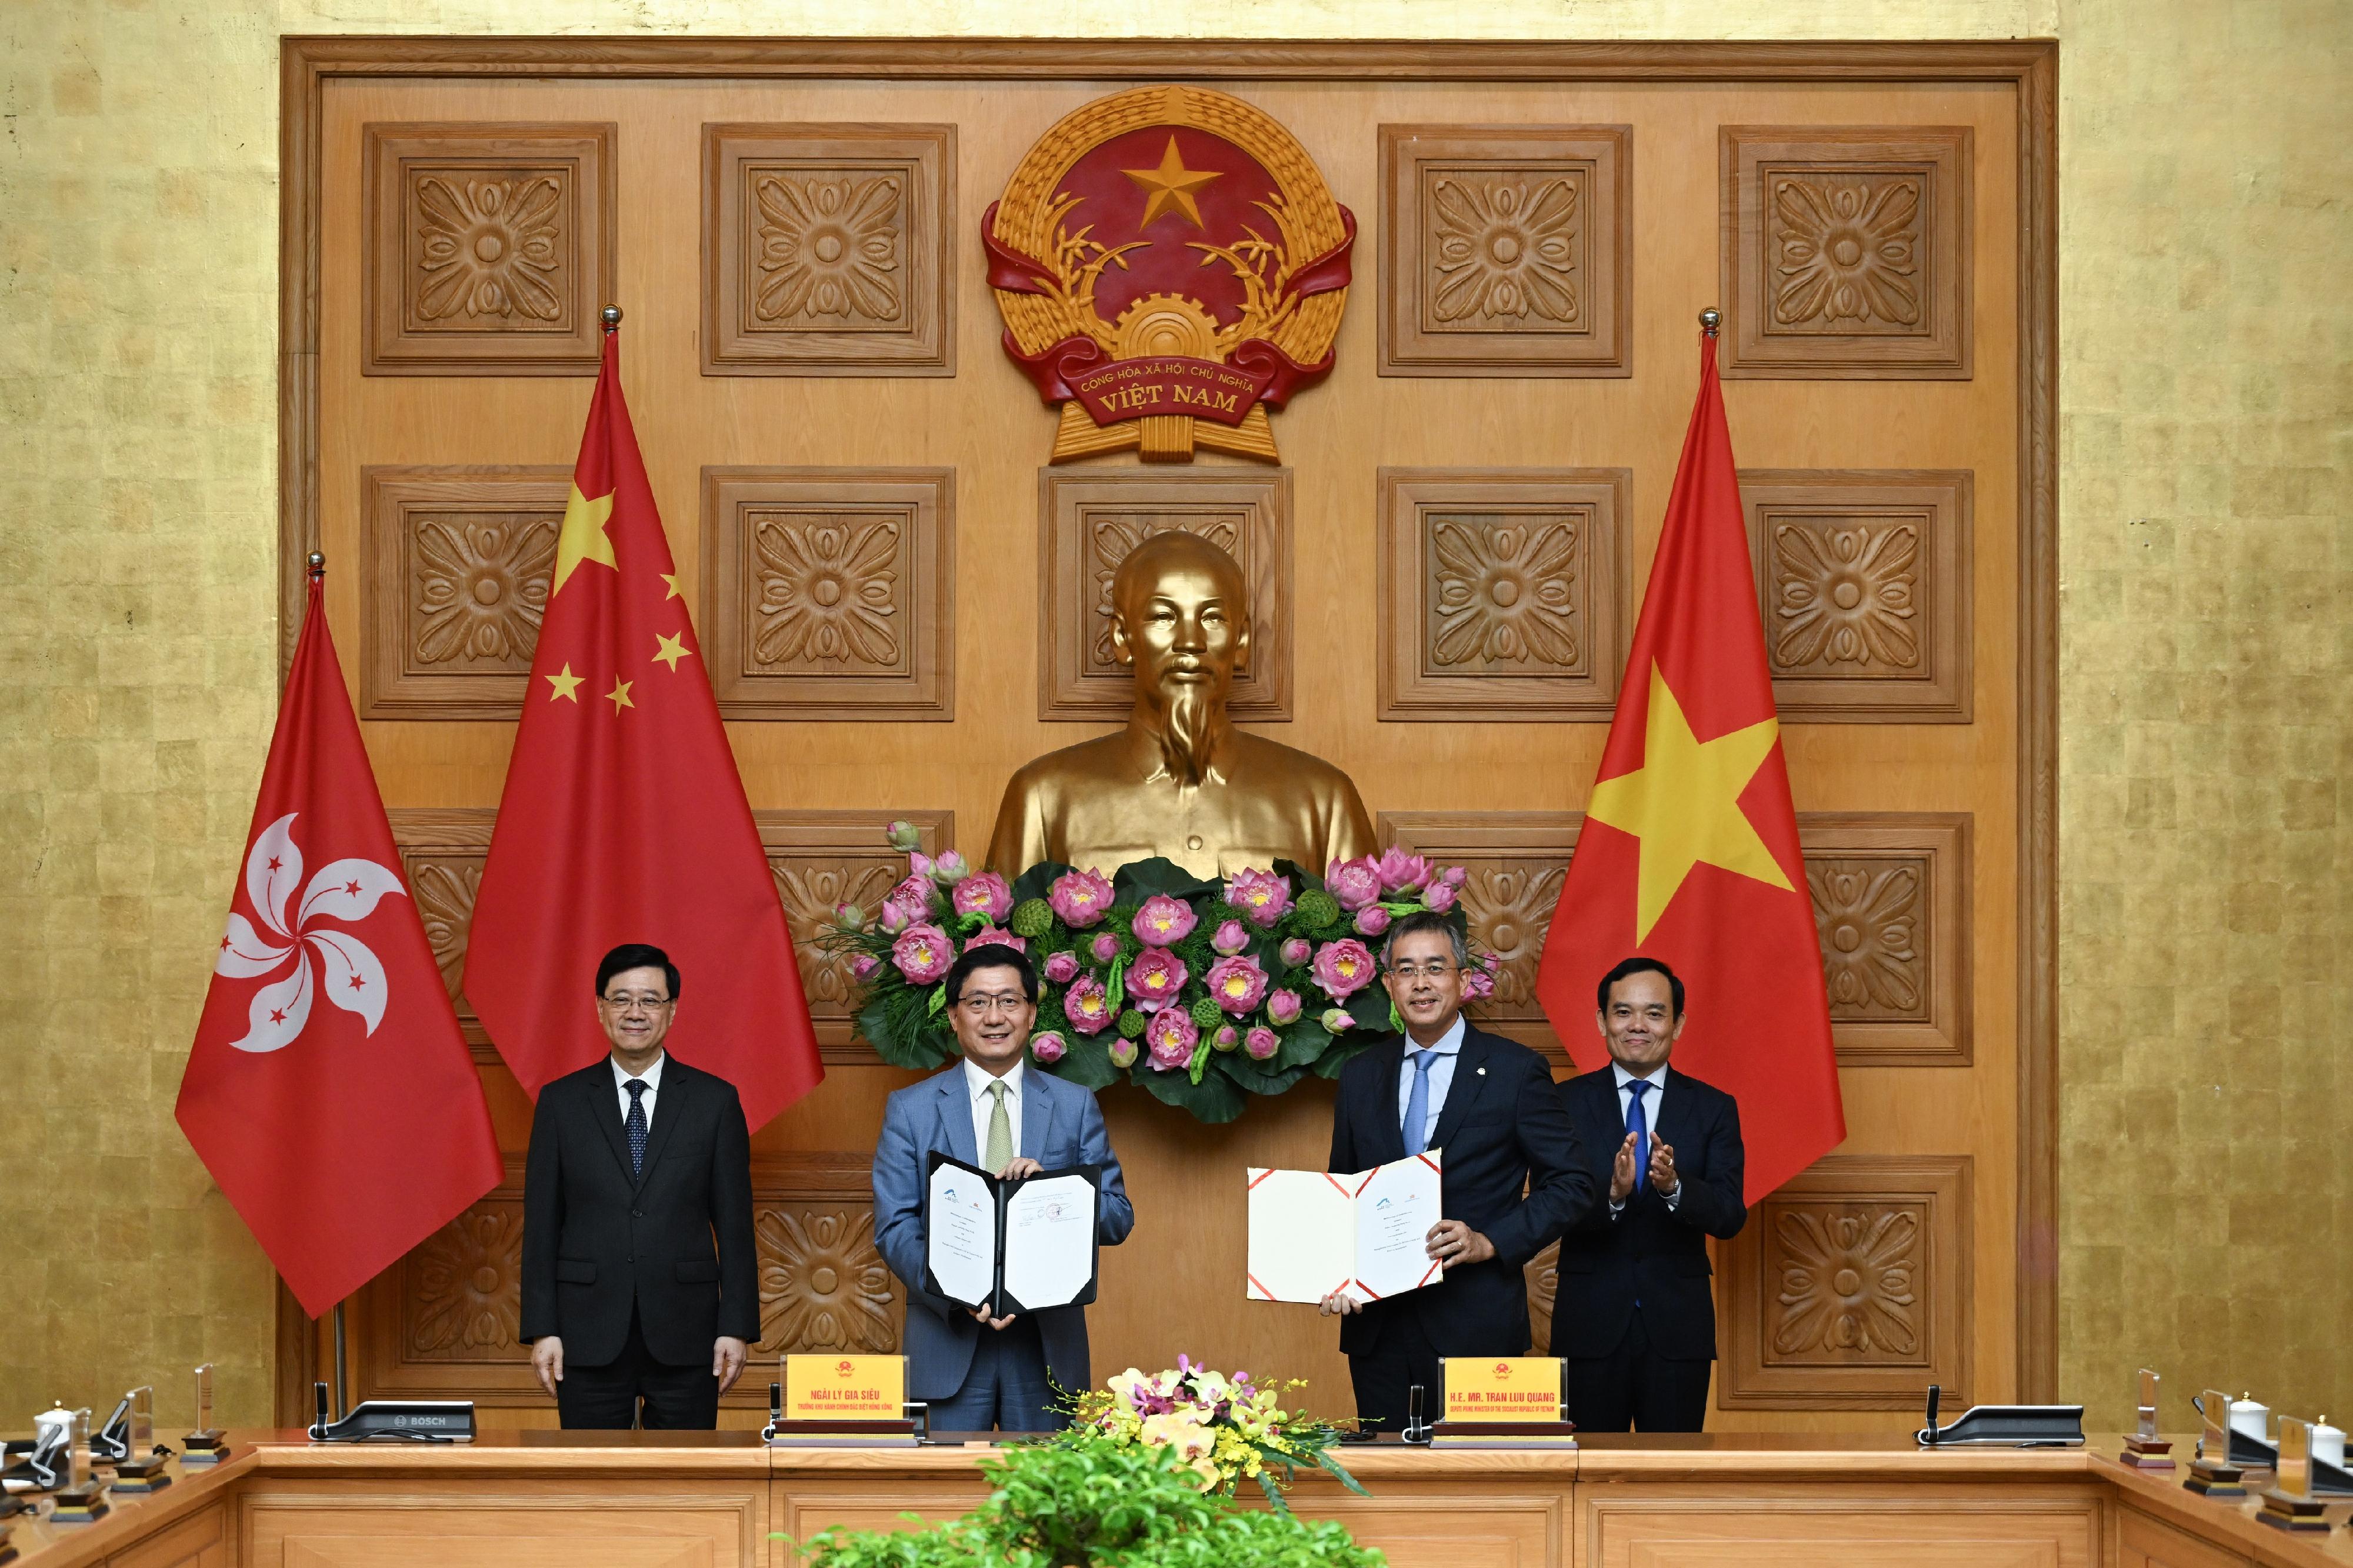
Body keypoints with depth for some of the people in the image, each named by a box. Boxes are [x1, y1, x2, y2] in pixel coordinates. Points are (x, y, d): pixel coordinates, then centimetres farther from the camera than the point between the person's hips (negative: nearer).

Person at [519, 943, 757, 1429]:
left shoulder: (715, 1101, 4)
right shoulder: (561, 1101, 6)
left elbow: (734, 1225, 3)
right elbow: (541, 1225, 5)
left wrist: (737, 1328, -2)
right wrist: (541, 1330, -2)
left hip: (684, 1336, 0)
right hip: (590, 1335, 0)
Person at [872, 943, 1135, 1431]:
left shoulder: (1076, 1107, 9)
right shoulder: (910, 1110, 5)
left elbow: (1118, 1218, 5)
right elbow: (894, 1227, -1)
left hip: (1049, 1341, 1)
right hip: (949, 1341, -1)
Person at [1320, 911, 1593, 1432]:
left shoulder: (1515, 1071, 0)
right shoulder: (1360, 1077, 12)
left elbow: (1571, 1184, -1)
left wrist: (1490, 1242, -13)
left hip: (1475, 1326, -3)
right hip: (1377, 1326, 4)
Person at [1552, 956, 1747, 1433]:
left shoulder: (1713, 1108, 4)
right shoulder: (1566, 1103, 2)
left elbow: (1731, 1215, -7)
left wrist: (1673, 1186, -26)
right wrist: (1612, 1195, -27)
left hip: (1678, 1327, 1)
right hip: (1590, 1326, -1)